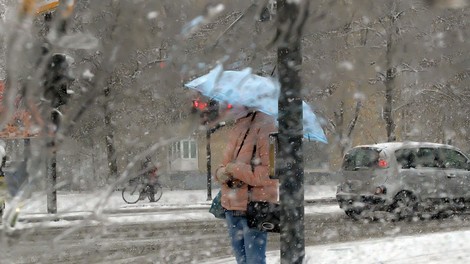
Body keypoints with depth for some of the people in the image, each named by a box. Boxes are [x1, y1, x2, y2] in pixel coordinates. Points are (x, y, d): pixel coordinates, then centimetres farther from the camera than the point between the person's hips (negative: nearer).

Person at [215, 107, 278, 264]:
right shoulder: (237, 128, 10)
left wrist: (235, 169, -18)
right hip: (232, 207, 8)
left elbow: (270, 173, -20)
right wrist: (221, 173, -7)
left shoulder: (265, 127, -14)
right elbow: (226, 164, 17)